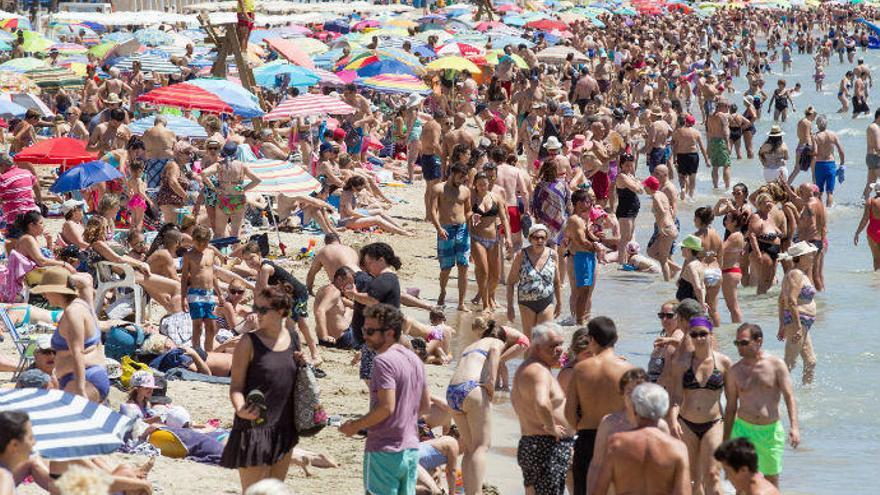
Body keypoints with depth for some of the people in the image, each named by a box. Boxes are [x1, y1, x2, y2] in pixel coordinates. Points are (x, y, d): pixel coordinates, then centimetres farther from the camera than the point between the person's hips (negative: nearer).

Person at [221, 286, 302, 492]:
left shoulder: (293, 339, 6)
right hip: (254, 427, -6)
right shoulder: (249, 343, -9)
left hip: (284, 427, 6)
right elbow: (236, 386, -10)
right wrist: (240, 409, -31)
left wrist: (301, 365, -1)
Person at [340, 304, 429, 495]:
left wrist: (355, 426, -12)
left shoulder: (383, 361, -16)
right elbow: (425, 405, 17)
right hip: (411, 449, 8)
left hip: (384, 451, -8)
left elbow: (386, 407, -23)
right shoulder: (414, 359, 12)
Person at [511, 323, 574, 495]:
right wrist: (551, 428, -23)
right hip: (548, 447, -11)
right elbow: (542, 404, -39)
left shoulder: (524, 369, 16)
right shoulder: (540, 372, -19)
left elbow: (515, 398, 35)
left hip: (527, 446, 11)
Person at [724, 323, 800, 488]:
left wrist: (794, 426, -22)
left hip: (772, 431, 0)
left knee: (772, 481, 10)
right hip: (744, 430, 0)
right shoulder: (735, 371, 3)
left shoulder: (776, 365, -2)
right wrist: (725, 441, 10)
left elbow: (789, 397, -8)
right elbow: (730, 407, 10)